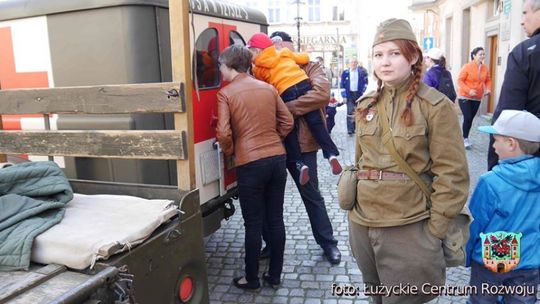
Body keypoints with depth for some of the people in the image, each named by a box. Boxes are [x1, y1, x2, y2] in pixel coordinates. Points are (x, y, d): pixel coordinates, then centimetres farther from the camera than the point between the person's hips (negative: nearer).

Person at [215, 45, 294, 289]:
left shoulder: (226, 93, -5)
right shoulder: (269, 88, 8)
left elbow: (224, 134, -12)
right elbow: (287, 122, 9)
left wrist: (229, 152, 7)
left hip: (250, 164, -5)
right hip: (278, 159, 5)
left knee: (253, 223, 7)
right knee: (275, 219, 13)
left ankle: (251, 279, 21)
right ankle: (275, 275, 25)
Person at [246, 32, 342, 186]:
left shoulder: (258, 68, 12)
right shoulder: (285, 53, 21)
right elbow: (305, 58, 22)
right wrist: (296, 57, 42)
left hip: (287, 93, -4)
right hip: (304, 84, 4)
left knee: (289, 129, 9)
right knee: (316, 123, 7)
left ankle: (300, 163, 0)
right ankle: (331, 154, -2)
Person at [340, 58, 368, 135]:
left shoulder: (362, 72, 2)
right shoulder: (345, 73, 0)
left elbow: (365, 82, 9)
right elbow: (342, 85, 0)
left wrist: (363, 90, -3)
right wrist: (344, 95, -6)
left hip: (359, 94, 2)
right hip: (349, 94, -2)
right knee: (350, 112, -9)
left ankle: (356, 127, 22)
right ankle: (350, 129, -9)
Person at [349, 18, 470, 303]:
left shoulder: (435, 105, -10)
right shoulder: (366, 105, 6)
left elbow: (452, 175, -11)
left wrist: (434, 231, -13)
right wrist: (355, 207, 13)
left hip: (409, 229, -5)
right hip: (362, 225, 6)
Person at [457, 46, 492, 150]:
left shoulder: (485, 68, 3)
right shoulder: (467, 66, -12)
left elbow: (488, 80, 15)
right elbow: (460, 80, -13)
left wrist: (488, 89, -4)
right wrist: (469, 90, -23)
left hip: (477, 98, 5)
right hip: (465, 97, -5)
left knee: (470, 118, 9)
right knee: (467, 118, -12)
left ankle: (466, 138, 22)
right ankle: (464, 139, 1)